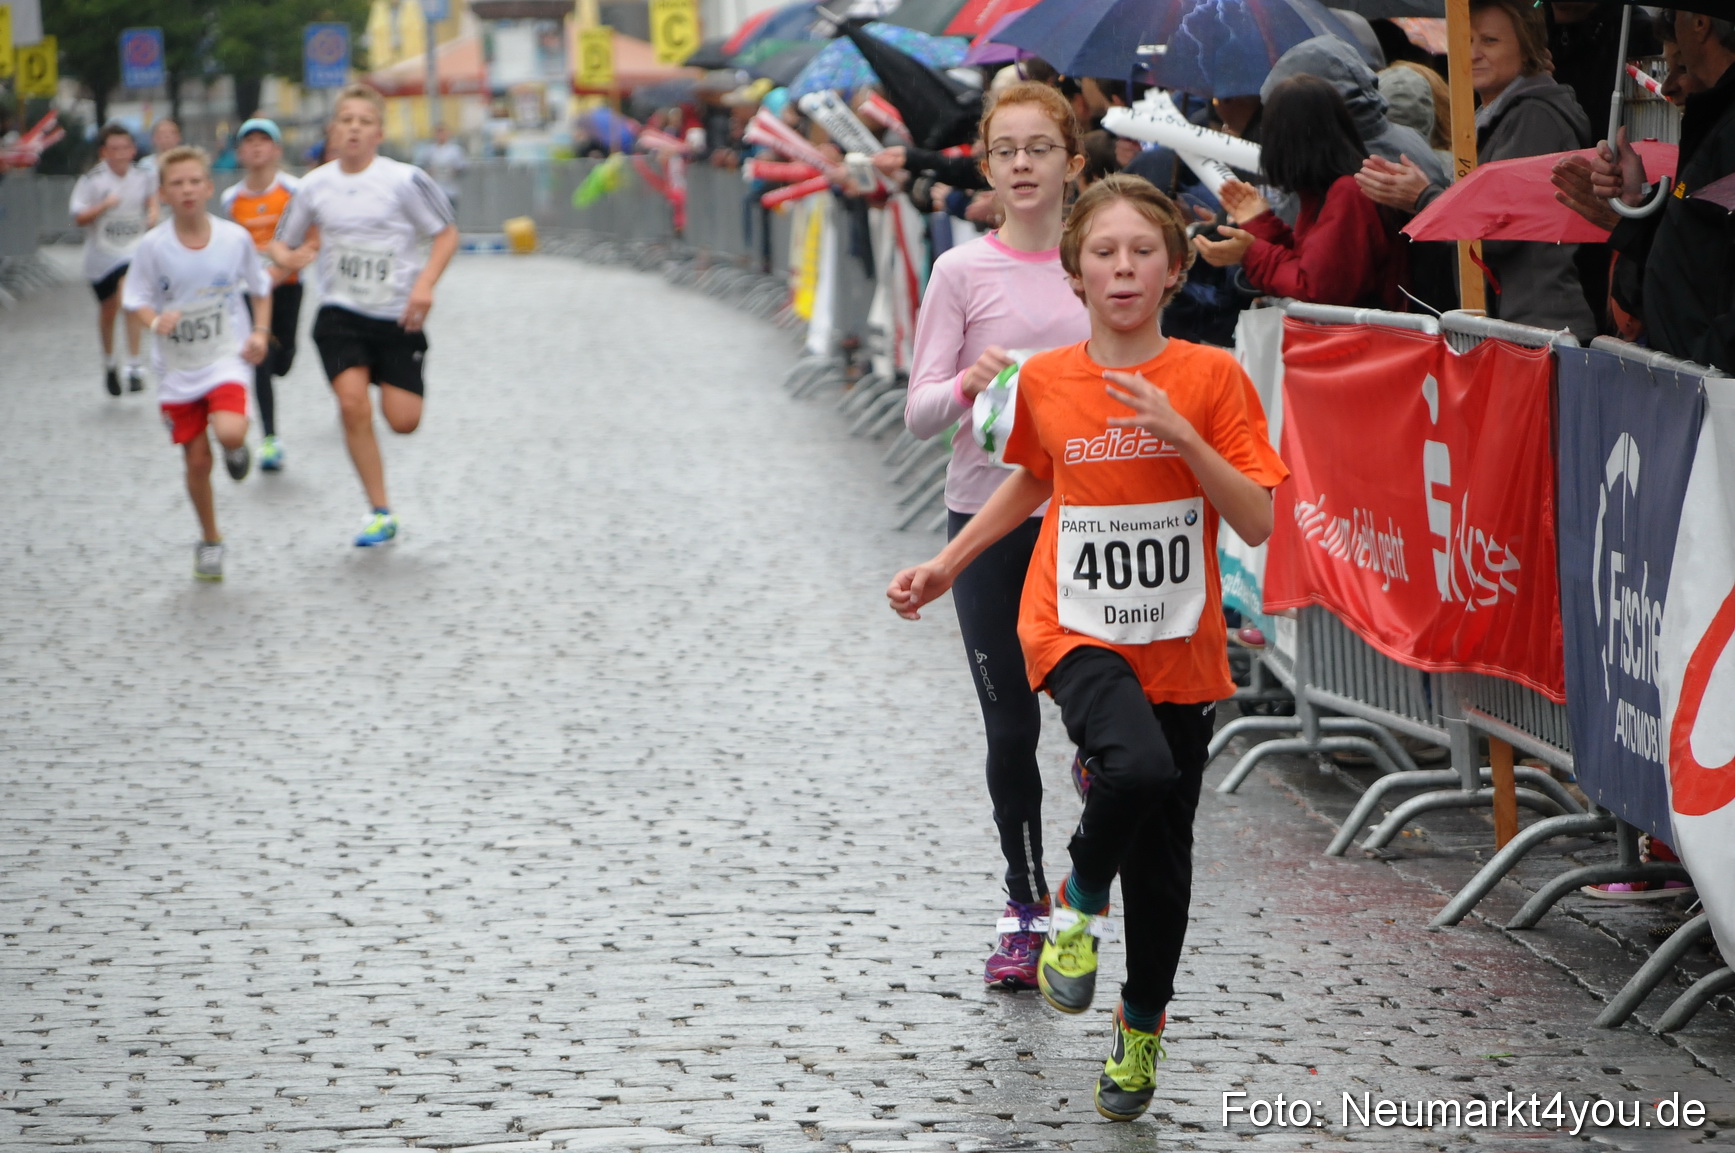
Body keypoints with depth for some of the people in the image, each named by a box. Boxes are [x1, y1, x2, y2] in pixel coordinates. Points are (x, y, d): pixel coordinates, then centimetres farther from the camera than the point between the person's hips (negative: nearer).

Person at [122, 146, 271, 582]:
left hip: (225, 358, -1)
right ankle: (210, 541, 27)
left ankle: (236, 446, 12)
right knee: (197, 458, 5)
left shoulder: (235, 238, -8)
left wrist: (260, 332, -7)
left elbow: (260, 288, 7)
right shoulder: (153, 246, -9)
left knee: (230, 432, -28)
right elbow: (136, 300, -2)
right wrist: (156, 321, -23)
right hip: (177, 367, 1)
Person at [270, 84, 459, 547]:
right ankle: (380, 513, -7)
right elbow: (282, 243, 12)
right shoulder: (315, 185, 1)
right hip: (341, 315, 1)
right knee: (353, 403, -18)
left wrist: (425, 283, -16)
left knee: (403, 420, -5)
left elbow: (447, 233, -1)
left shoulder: (404, 179, -8)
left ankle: (389, 378, 35)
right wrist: (288, 257, -13)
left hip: (398, 316, -1)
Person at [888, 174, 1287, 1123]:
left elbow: (1257, 522, -11)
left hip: (1180, 645, 1)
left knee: (1163, 850, 8)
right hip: (1075, 628, -1)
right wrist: (945, 566, 18)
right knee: (1138, 767, -31)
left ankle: (1140, 1028, 30)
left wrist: (1180, 434, -22)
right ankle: (1080, 902, -1)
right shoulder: (1046, 381, -1)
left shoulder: (1211, 378, -6)